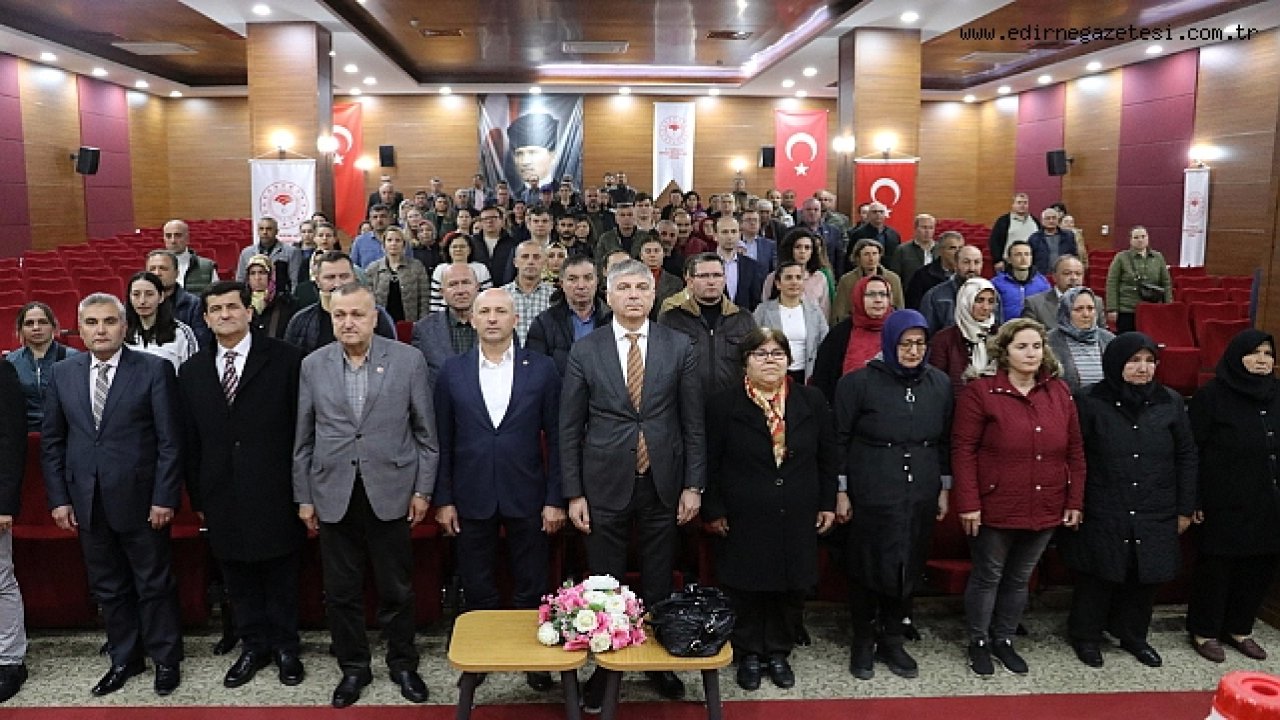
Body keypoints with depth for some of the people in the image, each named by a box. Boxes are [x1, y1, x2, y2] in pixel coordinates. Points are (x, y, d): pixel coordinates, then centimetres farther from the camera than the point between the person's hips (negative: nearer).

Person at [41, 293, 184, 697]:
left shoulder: (154, 370, -7)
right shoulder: (63, 373, 6)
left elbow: (170, 440, -8)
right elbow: (51, 441, 9)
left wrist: (164, 497, -12)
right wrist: (58, 498, 3)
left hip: (140, 498, -4)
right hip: (88, 501, 4)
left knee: (155, 585, 8)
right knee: (108, 588, 15)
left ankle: (166, 659, 24)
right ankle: (125, 659, 31)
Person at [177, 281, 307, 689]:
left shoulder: (284, 359, -5)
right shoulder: (192, 371, 8)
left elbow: (301, 425, -5)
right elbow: (190, 441, 10)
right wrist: (197, 497, 8)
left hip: (275, 492, -3)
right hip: (223, 497, 4)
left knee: (281, 575, 9)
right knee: (238, 578, 14)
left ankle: (285, 647, 26)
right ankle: (253, 647, 31)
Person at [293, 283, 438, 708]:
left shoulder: (408, 359, -3)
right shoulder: (313, 365, 3)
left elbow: (425, 431, 0)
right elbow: (304, 439, 7)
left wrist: (423, 489, -2)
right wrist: (304, 497, 6)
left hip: (390, 492, -2)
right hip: (334, 495, 2)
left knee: (397, 589, 9)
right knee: (341, 591, 10)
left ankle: (402, 664, 28)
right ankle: (353, 667, 28)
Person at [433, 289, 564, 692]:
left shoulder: (542, 368, -2)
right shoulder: (452, 371, 1)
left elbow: (555, 438, -2)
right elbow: (443, 441, 3)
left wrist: (555, 499, -5)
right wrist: (443, 500, 0)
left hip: (526, 496, -1)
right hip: (472, 497, 1)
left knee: (531, 586, 9)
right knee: (478, 589, 12)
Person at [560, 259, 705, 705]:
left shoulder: (679, 346, 0)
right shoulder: (585, 351, -2)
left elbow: (693, 422, 2)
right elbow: (569, 428, 0)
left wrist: (693, 485, -1)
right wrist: (573, 493, -3)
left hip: (663, 484, 1)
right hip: (605, 484, 0)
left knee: (659, 583, 12)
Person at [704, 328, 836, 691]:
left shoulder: (812, 401, 3)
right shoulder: (723, 404, -5)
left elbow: (828, 457, 8)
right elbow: (710, 463, -4)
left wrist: (827, 504, 6)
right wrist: (713, 510, -5)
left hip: (796, 519, 3)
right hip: (743, 520, -2)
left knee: (789, 589, 11)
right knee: (746, 590, 8)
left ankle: (778, 652, 30)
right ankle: (749, 654, 27)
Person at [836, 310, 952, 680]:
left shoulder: (940, 383, 5)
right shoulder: (858, 382, -8)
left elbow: (945, 440, 12)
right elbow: (840, 439, -5)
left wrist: (944, 489, 11)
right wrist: (841, 493, -6)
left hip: (921, 496, 4)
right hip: (872, 495, -4)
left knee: (909, 567, 11)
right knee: (869, 568, 5)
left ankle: (892, 641, 28)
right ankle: (863, 643, 23)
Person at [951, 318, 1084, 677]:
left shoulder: (1059, 393, 4)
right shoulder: (980, 391, -11)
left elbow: (1074, 451, 9)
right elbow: (963, 450, -12)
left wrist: (1075, 501, 6)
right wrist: (968, 503, -15)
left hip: (1046, 510, 5)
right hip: (995, 508, -4)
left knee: (1020, 577, 17)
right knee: (988, 576, 9)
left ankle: (1004, 640, 34)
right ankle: (978, 643, 26)